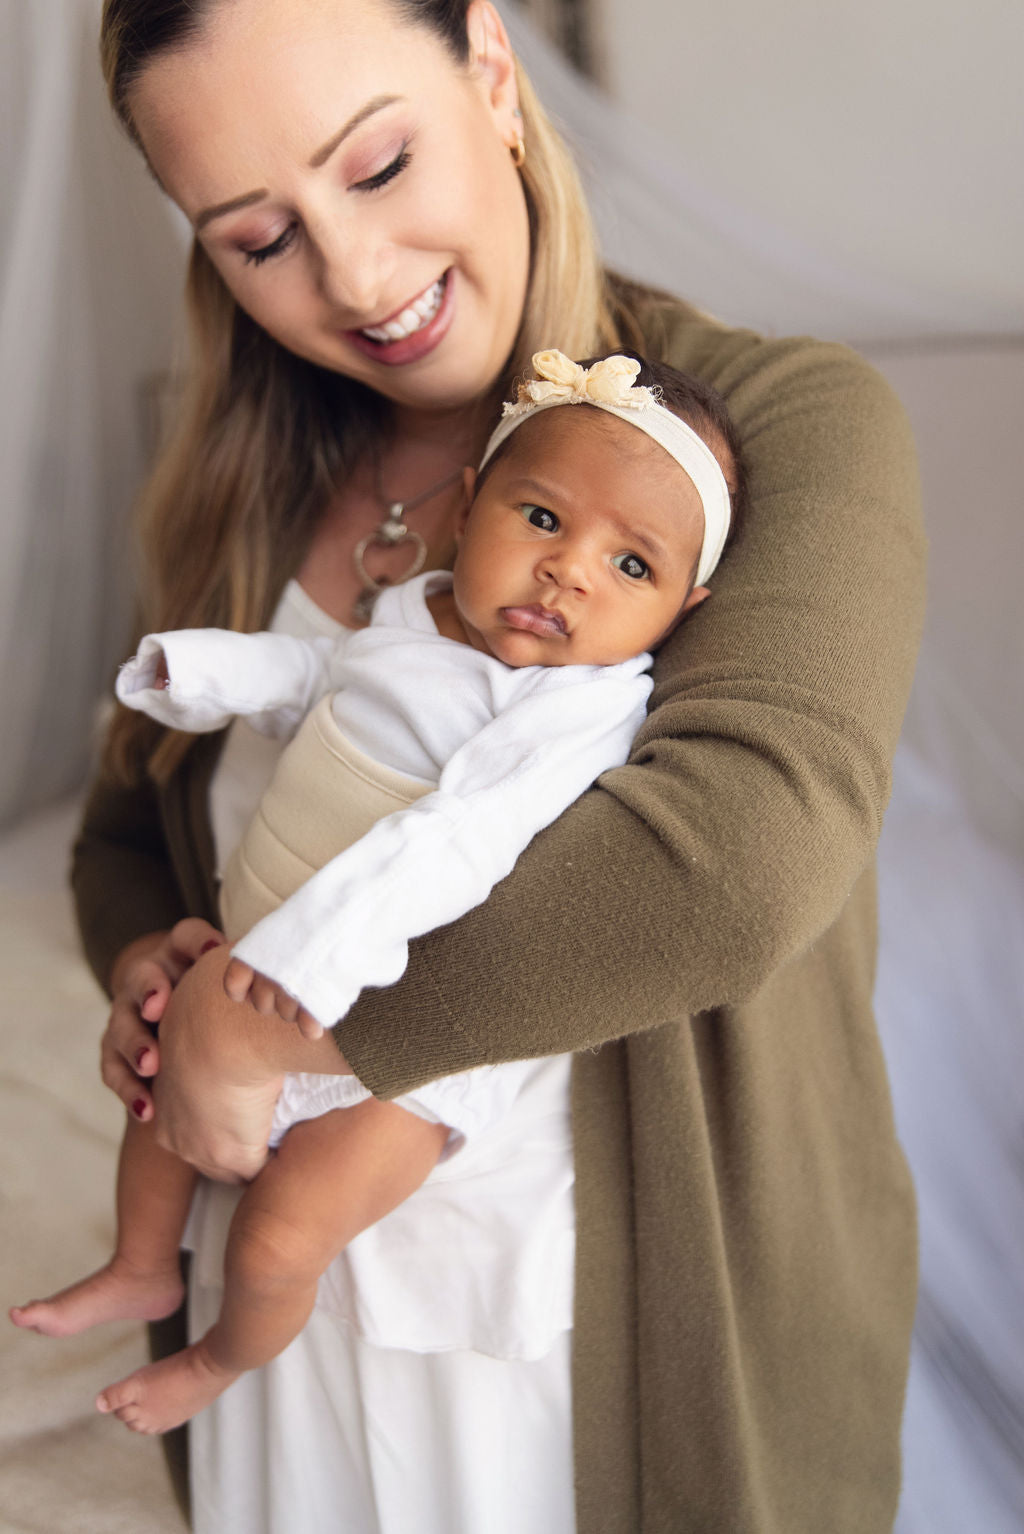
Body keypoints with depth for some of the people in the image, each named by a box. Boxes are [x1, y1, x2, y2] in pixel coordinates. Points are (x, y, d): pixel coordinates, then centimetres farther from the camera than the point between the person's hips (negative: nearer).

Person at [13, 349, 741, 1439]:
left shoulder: (582, 706, -26)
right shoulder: (412, 616, -1)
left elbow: (458, 836, -39)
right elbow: (317, 675, 21)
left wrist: (320, 942, -47)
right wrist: (208, 667, 7)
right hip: (262, 961, 8)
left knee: (276, 1237, -7)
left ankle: (222, 1360, 29)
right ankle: (142, 1270, 49)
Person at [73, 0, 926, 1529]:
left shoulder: (791, 423, -17)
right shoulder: (247, 498, 0)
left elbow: (741, 860, -33)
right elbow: (124, 834, 11)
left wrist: (256, 1015, -24)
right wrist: (150, 968, -12)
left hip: (643, 1345, -4)